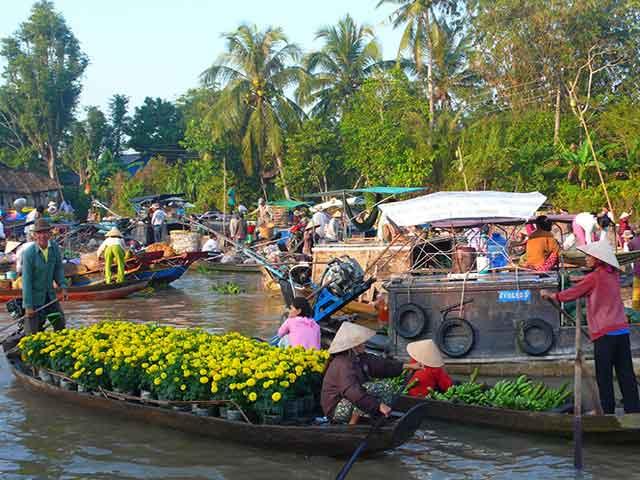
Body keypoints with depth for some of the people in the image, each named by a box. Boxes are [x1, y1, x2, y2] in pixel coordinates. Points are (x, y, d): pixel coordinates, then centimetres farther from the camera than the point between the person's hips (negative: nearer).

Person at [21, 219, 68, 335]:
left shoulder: (54, 247, -7)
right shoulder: (29, 253, -22)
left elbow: (58, 268, 6)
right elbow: (26, 281, -20)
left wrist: (63, 286, -9)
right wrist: (28, 306, -19)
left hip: (49, 294, 5)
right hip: (34, 296, -5)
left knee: (60, 323, 14)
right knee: (32, 331, 0)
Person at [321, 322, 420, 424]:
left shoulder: (359, 357, 2)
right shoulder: (343, 365, -28)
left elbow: (380, 364, 10)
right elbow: (353, 392, -39)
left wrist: (407, 366, 7)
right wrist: (379, 405, -41)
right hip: (336, 409, -10)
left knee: (385, 391, 5)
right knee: (367, 388, -30)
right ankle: (351, 427, -21)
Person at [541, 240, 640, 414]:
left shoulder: (594, 277, -7)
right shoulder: (614, 275, 11)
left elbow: (571, 294, 0)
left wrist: (550, 295, 13)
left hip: (605, 333, -6)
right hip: (622, 329, 6)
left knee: (604, 376, 1)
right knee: (626, 374, 7)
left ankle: (608, 410, 3)